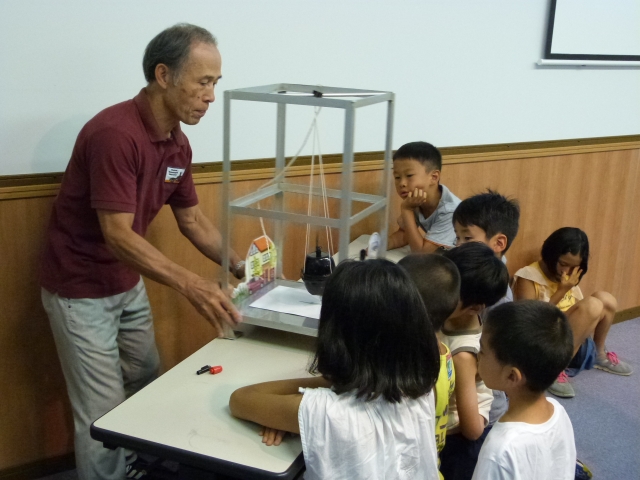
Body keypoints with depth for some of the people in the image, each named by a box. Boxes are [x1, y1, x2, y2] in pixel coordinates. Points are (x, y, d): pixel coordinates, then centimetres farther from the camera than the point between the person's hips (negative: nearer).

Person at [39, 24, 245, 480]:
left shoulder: (177, 143, -1)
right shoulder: (115, 133, -28)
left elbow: (192, 218, 8)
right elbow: (117, 235, -31)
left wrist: (236, 264, -4)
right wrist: (191, 284, -39)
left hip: (128, 283, 9)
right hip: (81, 288, -9)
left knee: (148, 386, 21)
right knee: (105, 413, -1)